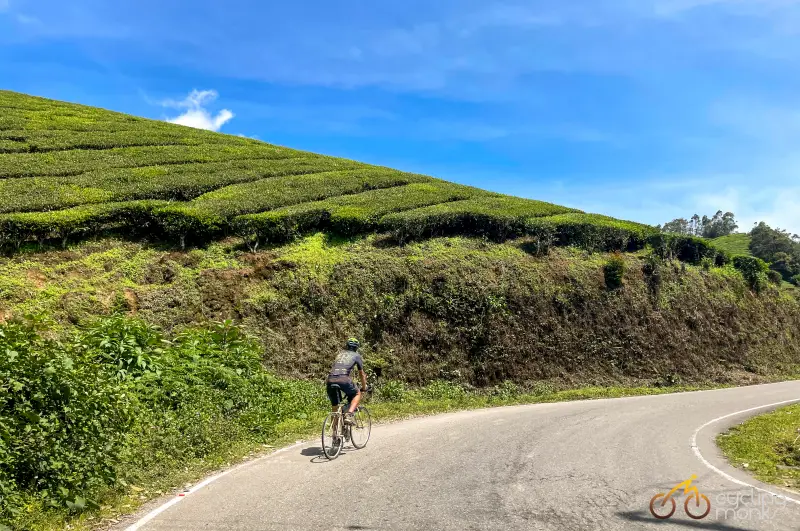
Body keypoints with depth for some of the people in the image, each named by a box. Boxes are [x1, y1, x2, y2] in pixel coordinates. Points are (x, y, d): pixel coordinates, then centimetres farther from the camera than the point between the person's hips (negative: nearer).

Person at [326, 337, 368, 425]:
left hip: (330, 379, 4)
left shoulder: (340, 353, 32)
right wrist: (364, 387, 42)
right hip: (343, 379, -4)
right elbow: (362, 374, 28)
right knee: (357, 394, 21)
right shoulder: (356, 355, 20)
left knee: (335, 407, 16)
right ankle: (348, 415, -1)